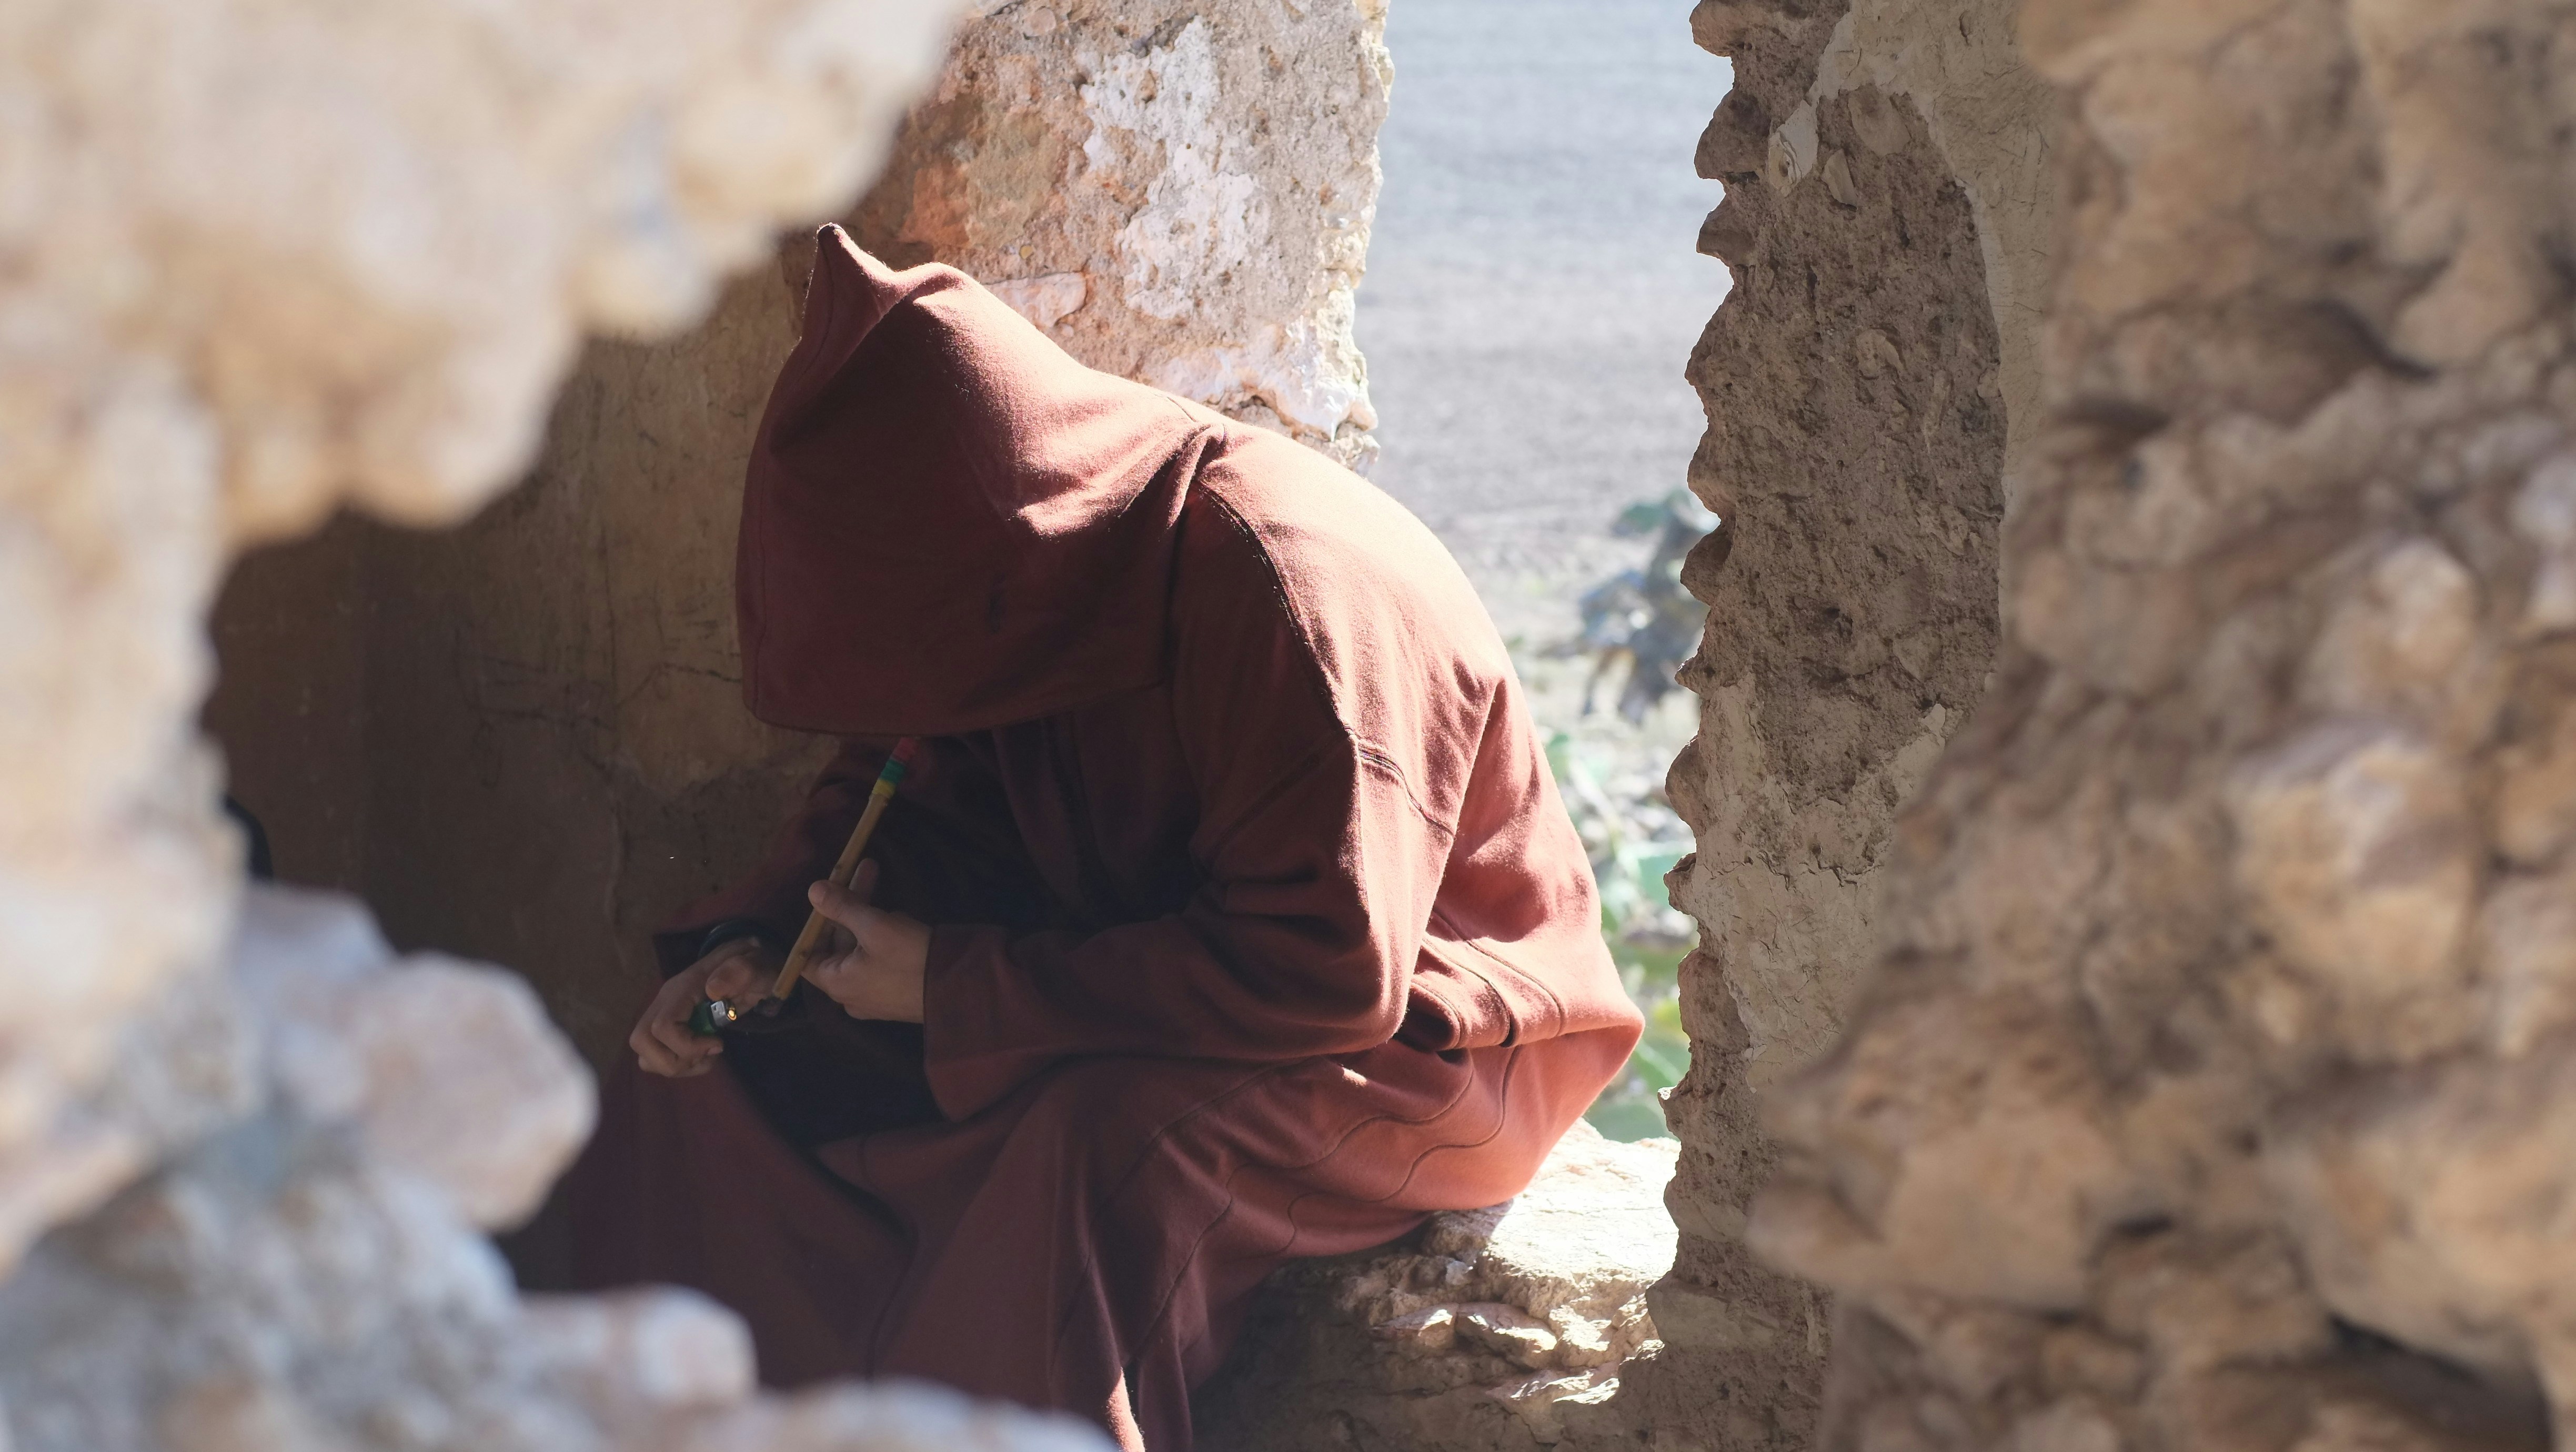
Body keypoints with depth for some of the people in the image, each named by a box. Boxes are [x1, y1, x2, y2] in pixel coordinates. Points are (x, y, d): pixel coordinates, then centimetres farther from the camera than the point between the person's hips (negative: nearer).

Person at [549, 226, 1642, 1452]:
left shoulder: (1283, 580, -29)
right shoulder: (1037, 575, -5)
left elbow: (1328, 969, -33)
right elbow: (893, 786, 12)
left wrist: (960, 989, -28)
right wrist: (751, 946, -9)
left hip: (1421, 1035, -8)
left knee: (1107, 1143, -39)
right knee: (721, 1073, -5)